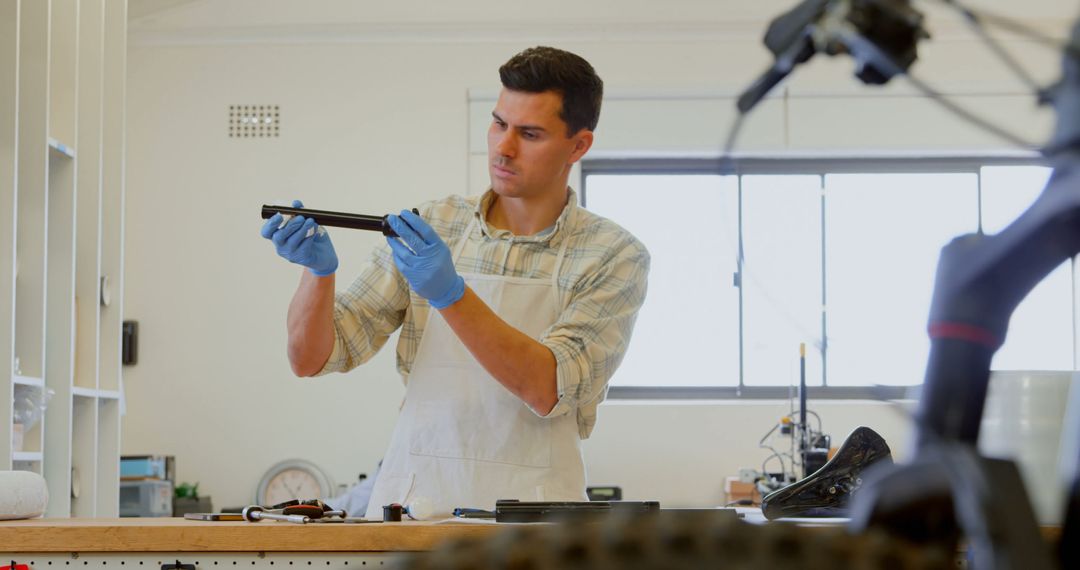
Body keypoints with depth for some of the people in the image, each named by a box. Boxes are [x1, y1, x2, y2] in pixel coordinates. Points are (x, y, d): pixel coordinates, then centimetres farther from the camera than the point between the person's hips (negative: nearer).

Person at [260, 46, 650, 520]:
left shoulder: (615, 257, 2)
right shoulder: (431, 227, 9)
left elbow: (549, 389, -12)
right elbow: (311, 358, 6)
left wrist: (451, 294, -22)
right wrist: (318, 270, -13)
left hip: (527, 515, -2)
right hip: (413, 497, 2)